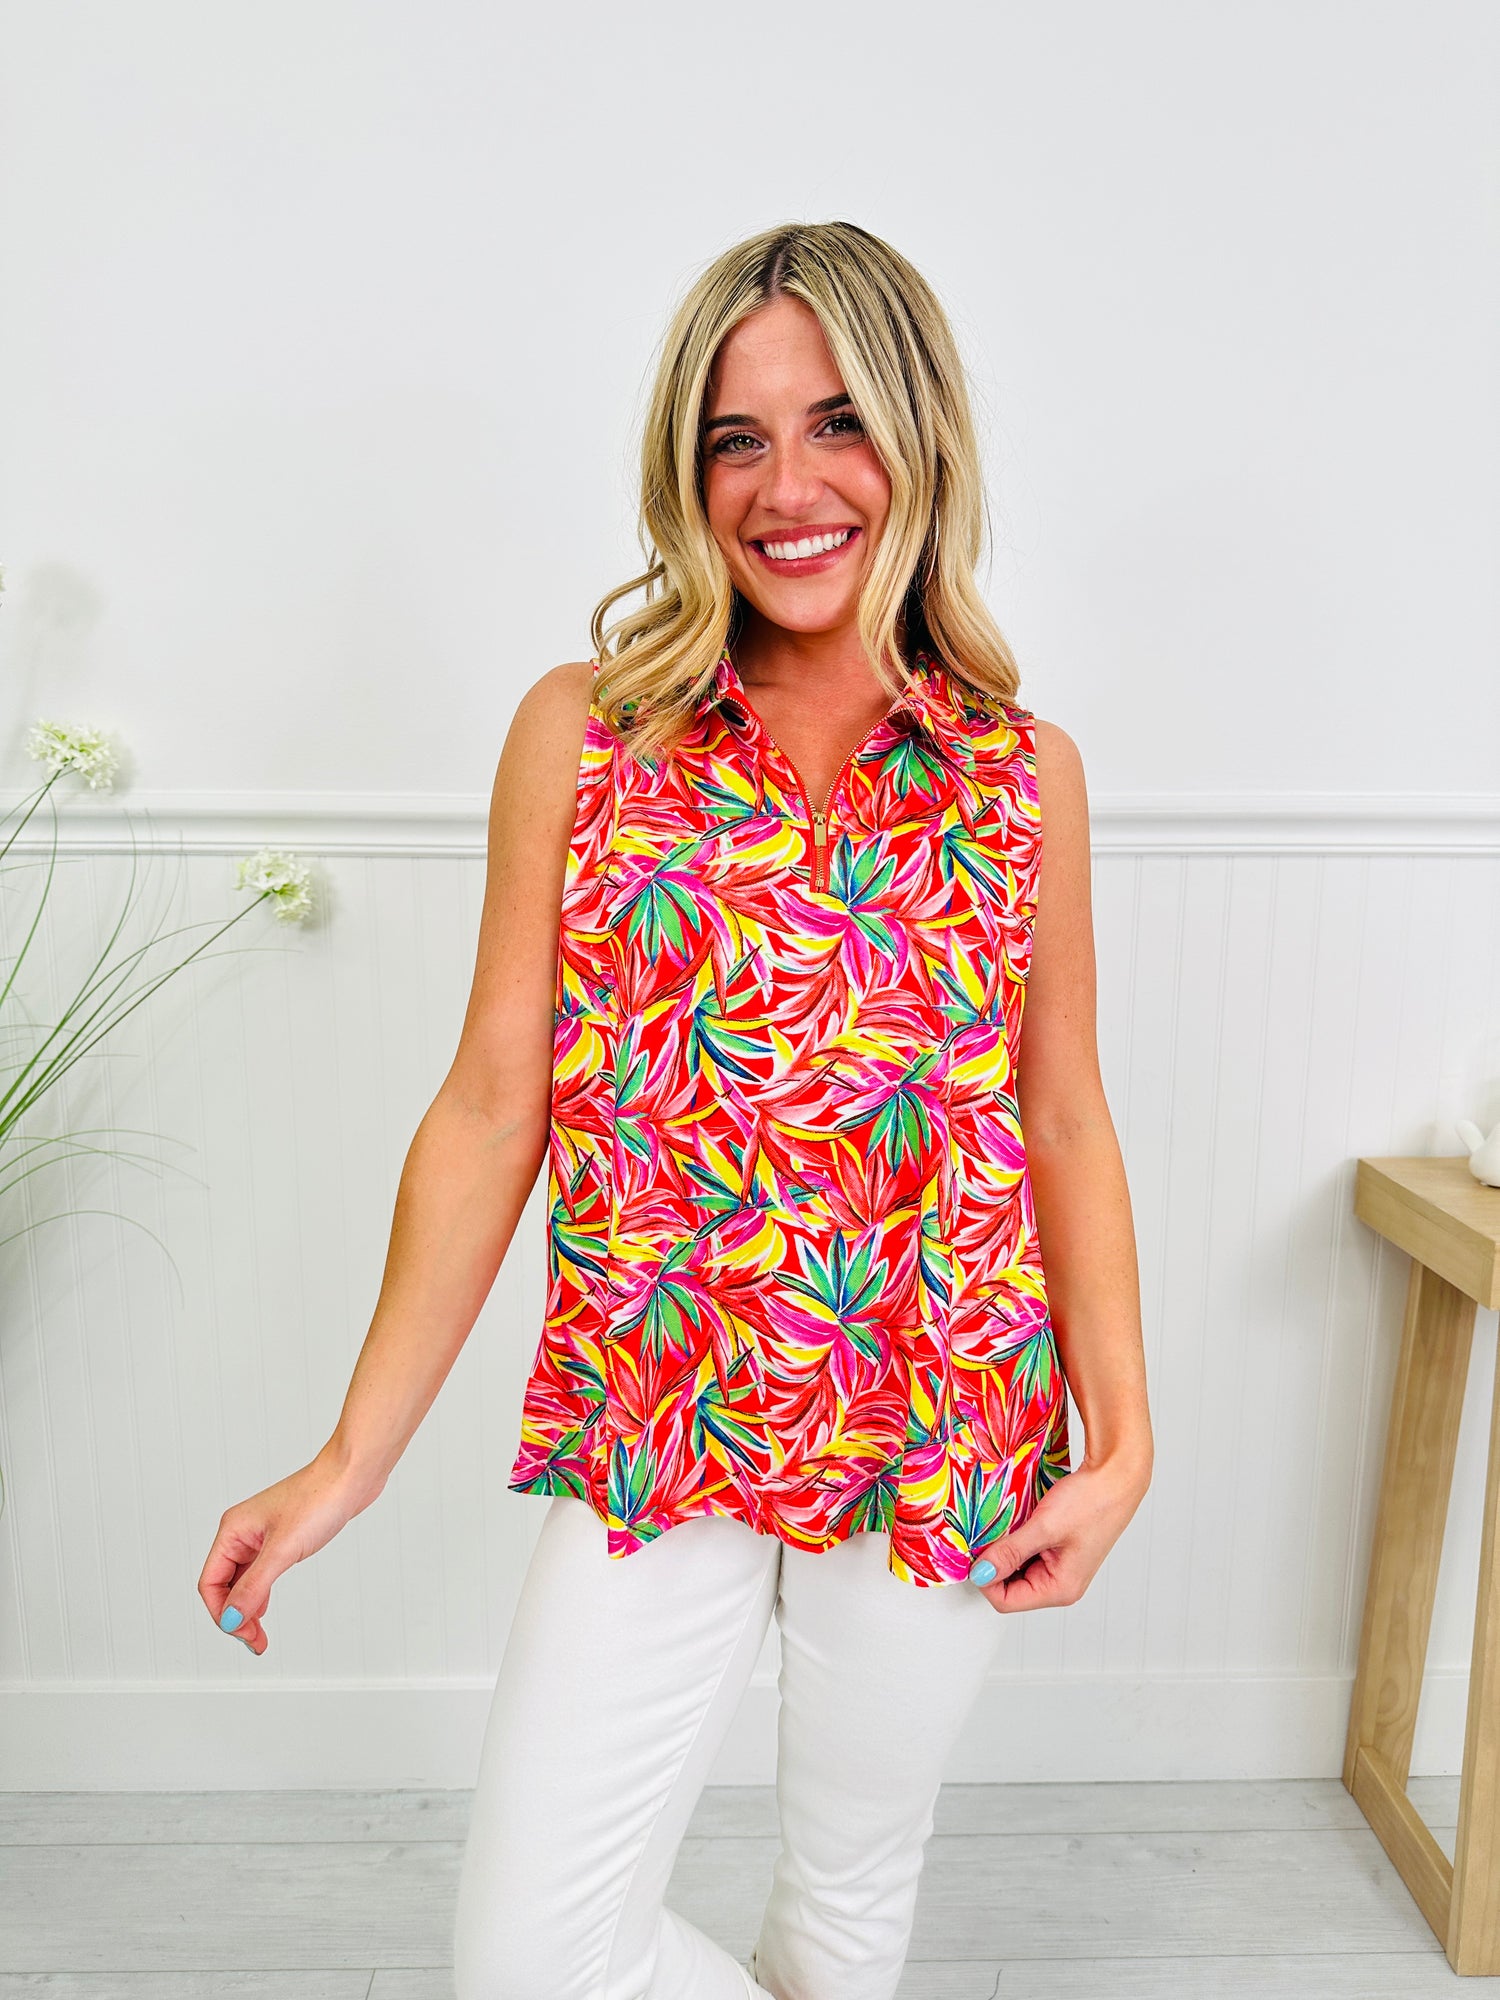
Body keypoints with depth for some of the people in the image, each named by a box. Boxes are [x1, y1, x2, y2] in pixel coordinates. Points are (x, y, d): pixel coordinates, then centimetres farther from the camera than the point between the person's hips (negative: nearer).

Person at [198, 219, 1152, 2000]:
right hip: (652, 1436, 0)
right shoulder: (582, 736, -5)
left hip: (943, 1441, 1)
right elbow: (490, 1113, -5)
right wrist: (351, 1460, -4)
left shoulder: (1020, 772, -2)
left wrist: (1120, 1438, -2)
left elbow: (1065, 1126, 3)